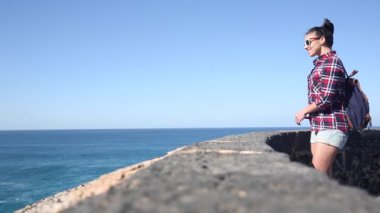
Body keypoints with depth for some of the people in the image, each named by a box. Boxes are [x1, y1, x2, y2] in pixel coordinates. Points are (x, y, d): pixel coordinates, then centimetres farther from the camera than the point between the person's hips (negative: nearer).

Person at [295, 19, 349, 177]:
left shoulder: (331, 62, -9)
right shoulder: (321, 64, 18)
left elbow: (326, 98, -16)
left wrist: (304, 111, -4)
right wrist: (309, 113, 3)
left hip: (330, 126, -9)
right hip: (319, 126, 9)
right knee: (324, 175, 9)